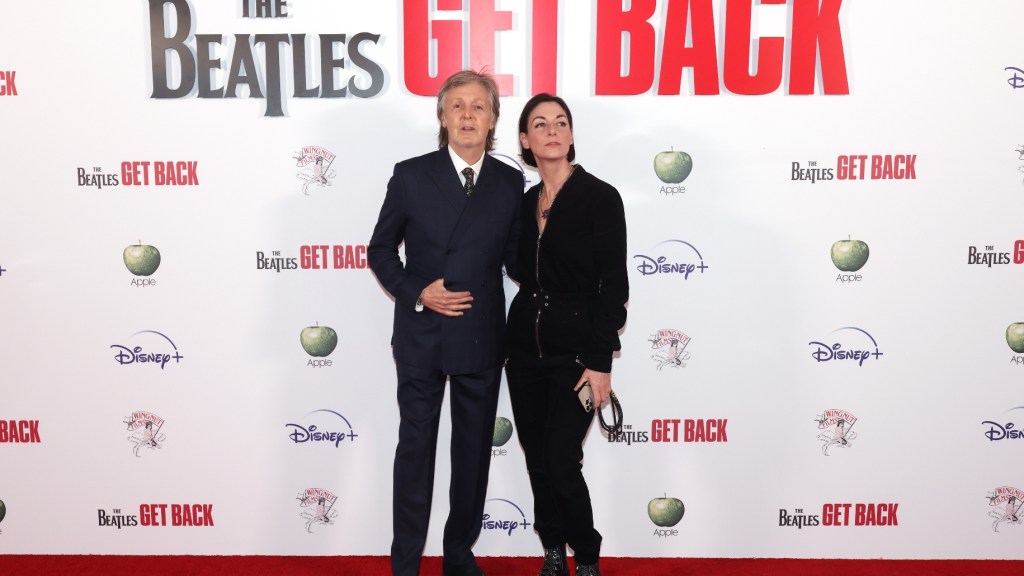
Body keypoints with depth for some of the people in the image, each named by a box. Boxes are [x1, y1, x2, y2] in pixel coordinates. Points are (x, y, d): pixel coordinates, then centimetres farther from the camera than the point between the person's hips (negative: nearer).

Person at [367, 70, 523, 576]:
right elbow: (381, 250, 2)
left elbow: (515, 258, 8)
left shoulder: (510, 183, 2)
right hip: (422, 335, -2)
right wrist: (416, 291, -13)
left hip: (482, 338, 2)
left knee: (474, 451, 13)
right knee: (415, 448, 8)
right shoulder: (411, 175, -3)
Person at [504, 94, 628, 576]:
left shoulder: (600, 198, -9)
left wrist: (600, 361, -16)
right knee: (537, 462, 11)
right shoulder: (524, 202, 8)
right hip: (524, 349, 6)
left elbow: (613, 285, -12)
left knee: (561, 464, -5)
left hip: (574, 352, -5)